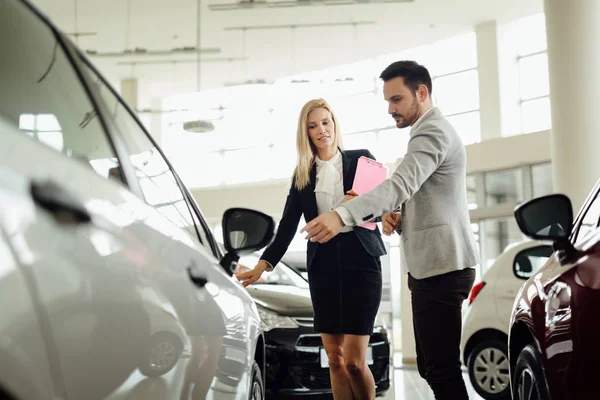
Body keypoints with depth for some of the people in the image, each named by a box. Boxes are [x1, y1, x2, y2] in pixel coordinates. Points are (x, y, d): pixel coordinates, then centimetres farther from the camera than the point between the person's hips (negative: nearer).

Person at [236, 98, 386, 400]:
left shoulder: (361, 159, 5)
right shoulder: (302, 174, 13)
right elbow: (287, 227, 10)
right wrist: (261, 267, 3)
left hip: (360, 261, -3)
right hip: (322, 264, 3)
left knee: (354, 361, -8)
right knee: (334, 359, 2)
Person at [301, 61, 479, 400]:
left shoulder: (433, 132, -12)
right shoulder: (431, 132, 22)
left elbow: (400, 185, -30)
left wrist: (341, 216, -42)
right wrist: (399, 218, 7)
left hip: (441, 266, -11)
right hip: (433, 266, 11)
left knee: (442, 370, -10)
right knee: (431, 366, 14)